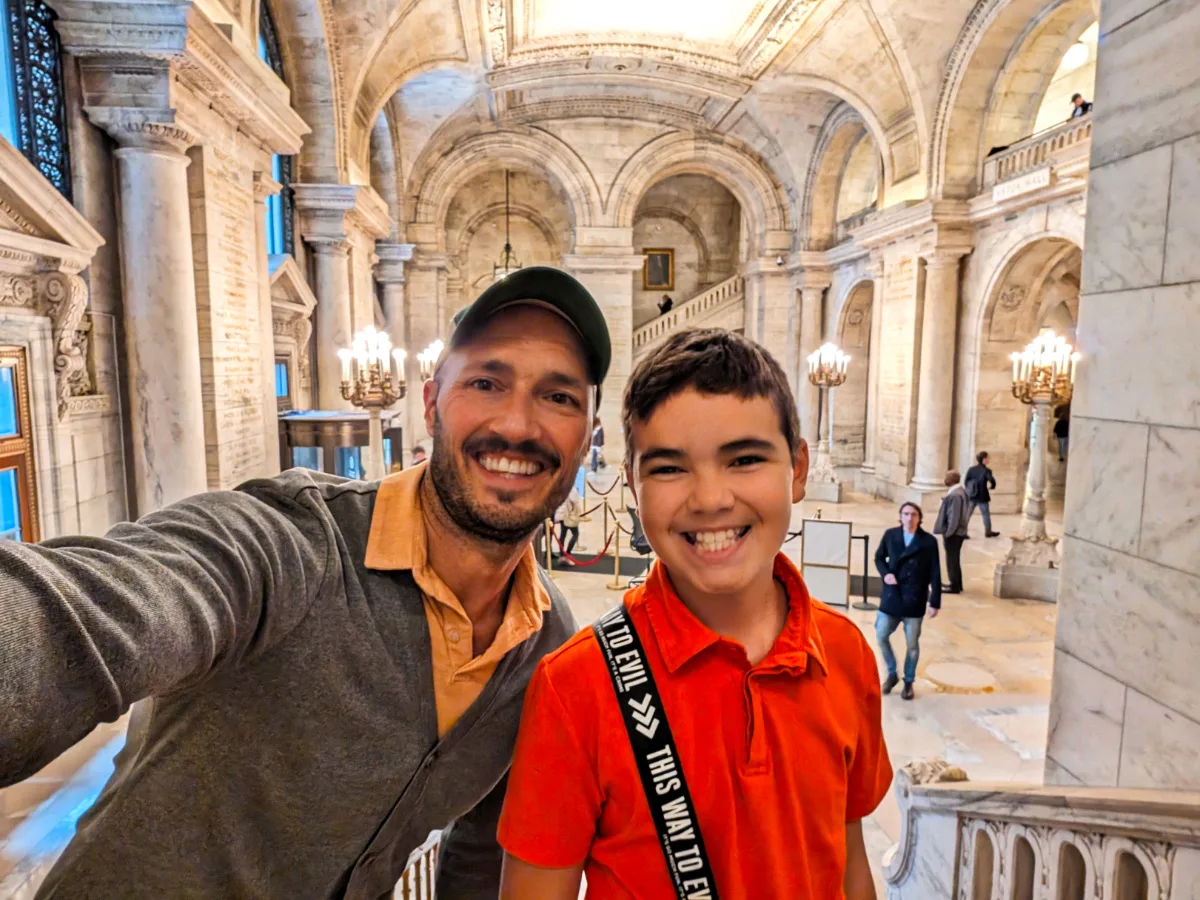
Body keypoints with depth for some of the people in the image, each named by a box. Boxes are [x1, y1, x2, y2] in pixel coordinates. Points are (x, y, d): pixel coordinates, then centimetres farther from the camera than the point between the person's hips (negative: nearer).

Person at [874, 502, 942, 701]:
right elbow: (879, 557, 13)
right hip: (891, 597, 2)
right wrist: (885, 573, -8)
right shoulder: (890, 535, -1)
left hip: (914, 601, -2)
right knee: (881, 636, 6)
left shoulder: (929, 541, -7)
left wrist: (935, 602, -5)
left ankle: (908, 682, 26)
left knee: (912, 644, 8)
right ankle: (892, 674, 27)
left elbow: (935, 574, -4)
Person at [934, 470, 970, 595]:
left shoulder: (955, 495, -25)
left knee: (952, 559, 1)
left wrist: (948, 533, -18)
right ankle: (957, 584, 29)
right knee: (954, 559, 19)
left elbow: (954, 516, -25)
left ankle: (955, 587, 10)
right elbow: (963, 512, 16)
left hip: (953, 532, -10)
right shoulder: (961, 491, 8)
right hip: (958, 531, 10)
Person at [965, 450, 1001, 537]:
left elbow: (965, 482, 1)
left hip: (971, 496, 4)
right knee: (986, 514, 12)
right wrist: (992, 486, 1)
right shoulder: (986, 470, -14)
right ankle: (988, 532, 23)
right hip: (982, 496, -4)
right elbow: (992, 481, -22)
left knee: (968, 514, 10)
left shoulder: (971, 469, 0)